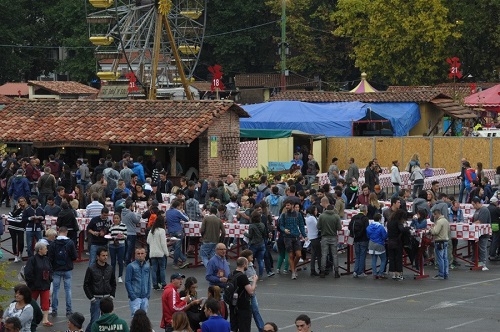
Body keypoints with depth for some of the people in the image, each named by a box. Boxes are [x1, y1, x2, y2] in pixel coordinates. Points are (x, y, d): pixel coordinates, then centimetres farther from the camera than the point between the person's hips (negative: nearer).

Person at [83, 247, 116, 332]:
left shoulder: (110, 268, 5)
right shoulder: (91, 269, -7)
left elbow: (113, 283, 16)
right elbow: (86, 285, -4)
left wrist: (112, 295, 5)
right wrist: (91, 297, -9)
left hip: (107, 298, 4)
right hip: (96, 299, -4)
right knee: (94, 320, -8)